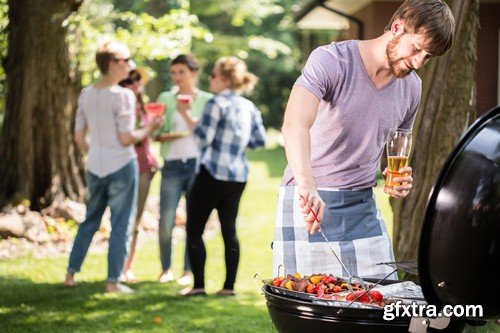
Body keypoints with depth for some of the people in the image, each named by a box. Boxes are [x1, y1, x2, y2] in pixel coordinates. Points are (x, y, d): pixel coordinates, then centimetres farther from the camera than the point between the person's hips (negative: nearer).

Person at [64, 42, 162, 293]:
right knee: (120, 225, 2)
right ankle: (113, 280, 3)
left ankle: (71, 273, 21)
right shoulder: (123, 96, -14)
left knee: (90, 221, 19)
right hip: (121, 167, -6)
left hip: (95, 168, 6)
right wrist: (149, 129, -2)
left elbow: (79, 137, 10)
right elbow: (126, 138, -16)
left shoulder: (86, 95, 6)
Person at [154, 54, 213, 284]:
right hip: (172, 165, 1)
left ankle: (189, 271, 13)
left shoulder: (206, 100, 4)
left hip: (198, 164, -1)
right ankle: (166, 269, 12)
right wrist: (165, 136, -14)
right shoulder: (165, 99, 9)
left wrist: (186, 113, -12)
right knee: (166, 221, -5)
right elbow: (156, 133, 6)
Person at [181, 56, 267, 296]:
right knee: (229, 229, 10)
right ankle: (229, 286, 8)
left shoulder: (217, 104, -12)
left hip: (213, 173, -7)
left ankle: (198, 285, -1)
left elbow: (203, 138, -15)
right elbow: (260, 140, 13)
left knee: (194, 229, 2)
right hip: (238, 176, 7)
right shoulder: (249, 107, 9)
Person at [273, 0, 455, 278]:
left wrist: (399, 179, -1)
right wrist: (307, 186, -47)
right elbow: (295, 124, -32)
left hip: (363, 206, 6)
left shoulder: (412, 87, 6)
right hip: (308, 203, -5)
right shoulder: (331, 60, -15)